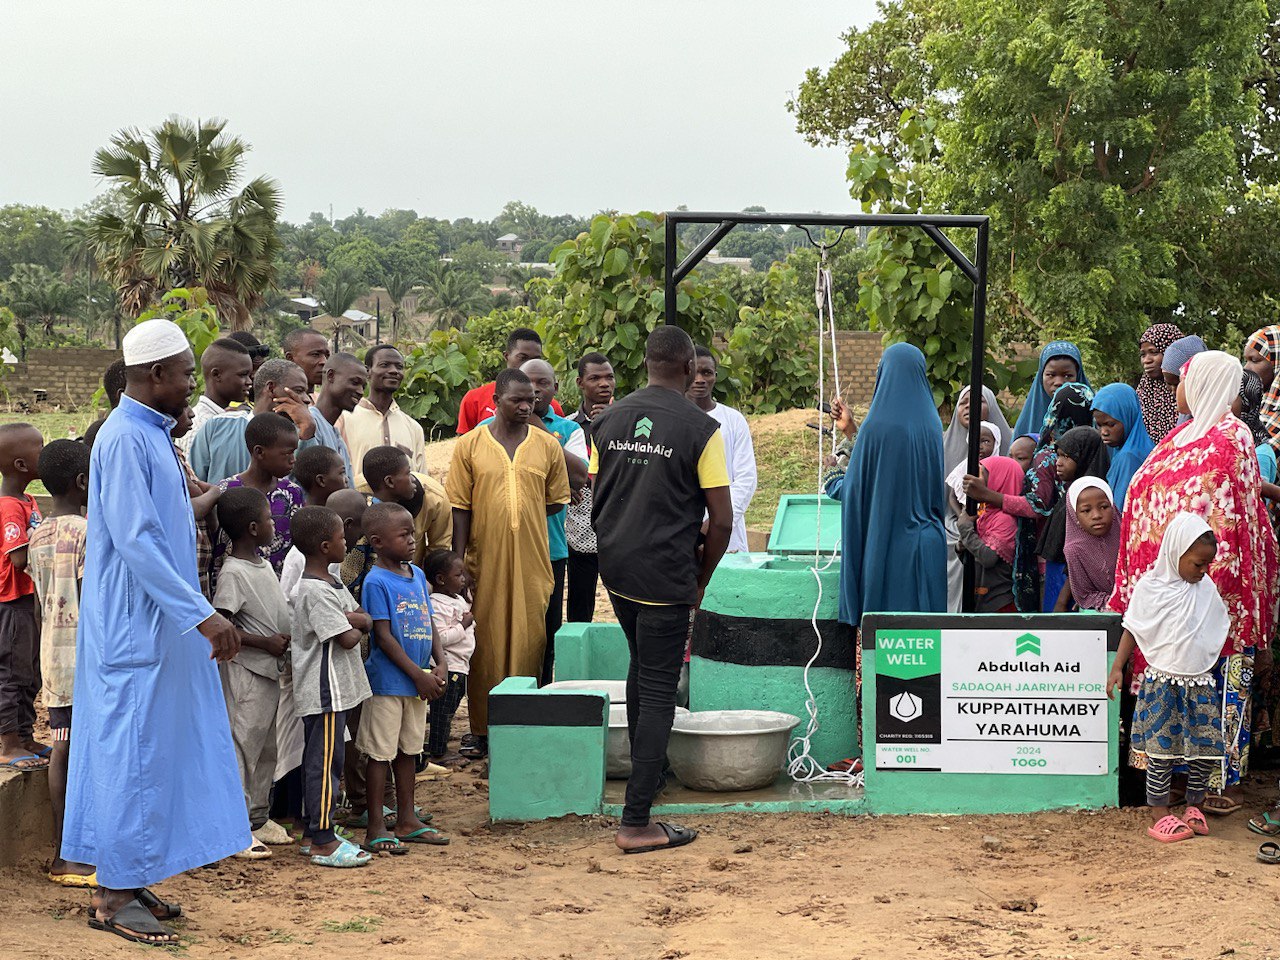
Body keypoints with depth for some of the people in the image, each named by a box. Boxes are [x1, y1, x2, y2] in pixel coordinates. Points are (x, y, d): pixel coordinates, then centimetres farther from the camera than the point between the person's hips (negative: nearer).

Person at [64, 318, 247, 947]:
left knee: (156, 749, 13)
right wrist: (201, 614, -24)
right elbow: (134, 540, -23)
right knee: (132, 752, -4)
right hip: (133, 629, -10)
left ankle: (128, 880, 22)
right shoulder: (124, 439, -18)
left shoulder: (153, 434, 12)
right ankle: (113, 896, 4)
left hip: (161, 628, 10)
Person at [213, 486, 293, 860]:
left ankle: (259, 818, 26)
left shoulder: (264, 565, 12)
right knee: (242, 747, -6)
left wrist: (288, 636, 7)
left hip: (271, 670, 9)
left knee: (266, 748, 16)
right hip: (246, 672, -9)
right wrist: (265, 642, -20)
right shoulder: (233, 573, -17)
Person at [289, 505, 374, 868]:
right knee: (324, 763, -6)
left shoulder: (331, 583, 13)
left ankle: (313, 833, 22)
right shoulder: (315, 591, -19)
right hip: (324, 691, -10)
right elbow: (348, 639, -22)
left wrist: (353, 618, -11)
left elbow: (367, 620, 11)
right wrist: (355, 626, 0)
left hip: (335, 688, 10)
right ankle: (323, 843, -2)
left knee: (318, 761, 15)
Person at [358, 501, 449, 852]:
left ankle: (407, 821, 24)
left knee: (408, 750, 15)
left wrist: (439, 665, 0)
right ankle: (375, 830, 4)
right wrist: (419, 675, -16)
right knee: (380, 752, -1)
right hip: (388, 681, -7)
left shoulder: (418, 575, 9)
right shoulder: (377, 582, -14)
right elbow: (383, 636, -17)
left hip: (418, 682, 7)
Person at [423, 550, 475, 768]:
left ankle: (440, 747, 23)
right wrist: (463, 625, -19)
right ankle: (437, 753, 4)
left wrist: (470, 622, 10)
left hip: (460, 665, 10)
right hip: (447, 666, -10)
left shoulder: (458, 599, 14)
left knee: (449, 709, 15)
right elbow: (439, 637, -26)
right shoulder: (437, 606, -18)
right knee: (442, 710, -2)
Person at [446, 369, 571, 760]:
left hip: (532, 562, 1)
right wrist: (458, 561, -6)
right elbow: (460, 507, 0)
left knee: (528, 640, 2)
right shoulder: (470, 445, 2)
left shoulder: (548, 446, 6)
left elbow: (556, 501, 11)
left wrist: (519, 515, 0)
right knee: (484, 644, 4)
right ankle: (481, 728, 13)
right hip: (484, 561, -1)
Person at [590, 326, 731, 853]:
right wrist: (700, 580, 2)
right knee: (658, 690, -2)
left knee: (642, 666, 28)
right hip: (666, 575, -6)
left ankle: (646, 767, 43)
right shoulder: (701, 429, -12)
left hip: (615, 568, 6)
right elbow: (722, 520, -12)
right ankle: (636, 821, -2)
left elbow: (595, 500, 12)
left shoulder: (608, 420, 4)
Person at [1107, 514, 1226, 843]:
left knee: (1207, 750, 4)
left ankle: (1194, 806, 23)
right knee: (1162, 750, -2)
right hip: (1162, 682, -4)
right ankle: (1159, 815, 8)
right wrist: (1118, 667, -4)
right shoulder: (1150, 587, -6)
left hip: (1200, 682, 4)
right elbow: (1133, 630, 0)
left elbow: (1221, 631, 16)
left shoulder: (1207, 588, 5)